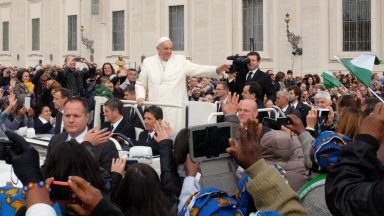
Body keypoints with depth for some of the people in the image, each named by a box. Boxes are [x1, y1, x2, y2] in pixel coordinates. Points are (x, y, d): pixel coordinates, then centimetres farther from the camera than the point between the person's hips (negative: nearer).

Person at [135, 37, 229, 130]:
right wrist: (140, 97, -4)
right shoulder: (148, 62, 12)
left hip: (176, 111, 0)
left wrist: (217, 69, -17)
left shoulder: (181, 60, 9)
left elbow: (198, 70, -1)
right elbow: (140, 84, 15)